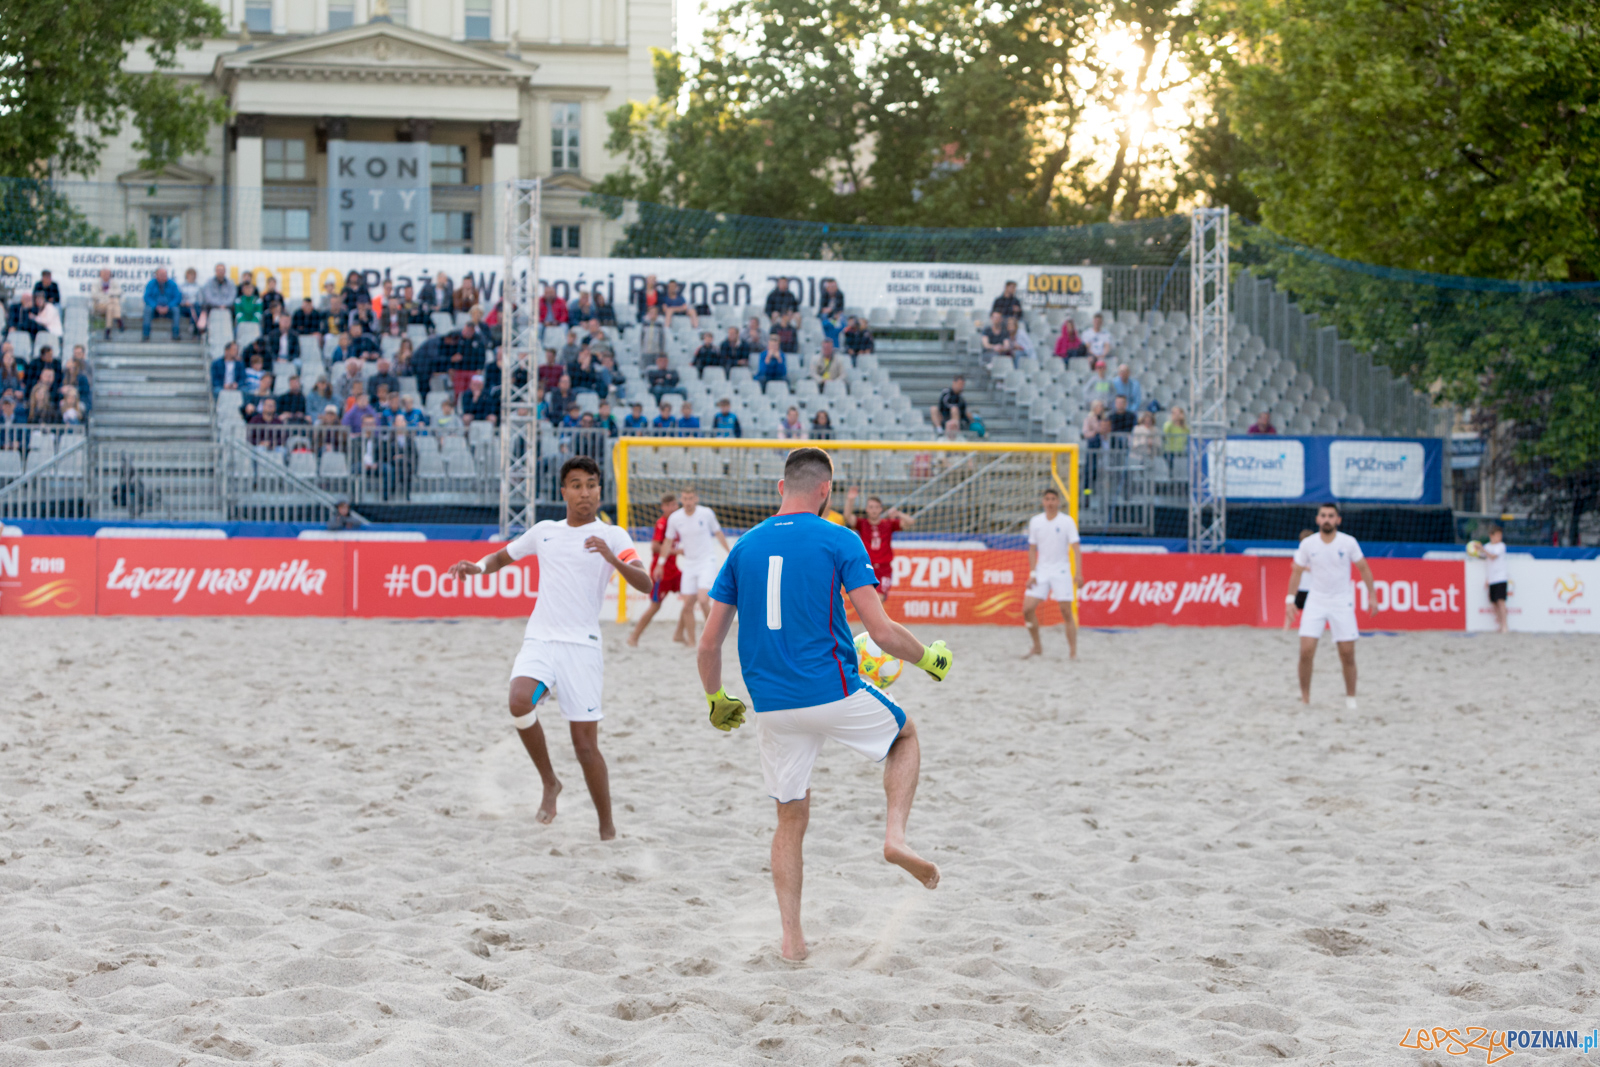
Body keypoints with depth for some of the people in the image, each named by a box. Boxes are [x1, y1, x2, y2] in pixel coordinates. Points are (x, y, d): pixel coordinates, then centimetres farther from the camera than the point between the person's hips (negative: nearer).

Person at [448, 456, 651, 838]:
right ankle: (550, 783, -6)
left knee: (585, 742, -3)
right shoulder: (544, 531, 14)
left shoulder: (612, 536, 2)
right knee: (520, 702, -27)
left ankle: (607, 828, 10)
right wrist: (477, 567, 7)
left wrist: (613, 560, -29)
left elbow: (645, 584, -11)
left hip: (582, 645, -3)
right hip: (539, 639, 3)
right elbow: (502, 556, 29)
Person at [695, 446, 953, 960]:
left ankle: (791, 938, 10)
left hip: (771, 705, 4)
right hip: (835, 694, -4)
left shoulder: (745, 547, 8)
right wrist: (929, 658, 7)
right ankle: (895, 836, 3)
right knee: (906, 735, 25)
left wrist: (716, 700, 25)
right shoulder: (839, 541, -5)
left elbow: (709, 642, 8)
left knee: (791, 820, 17)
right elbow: (881, 630, -11)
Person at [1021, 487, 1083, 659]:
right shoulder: (1035, 522, 6)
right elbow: (1032, 549, 12)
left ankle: (1073, 652, 0)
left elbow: (1075, 548, -8)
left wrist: (1078, 573, -18)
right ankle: (1037, 647, 8)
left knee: (1066, 612, -6)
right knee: (1027, 608, -7)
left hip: (1061, 572, -3)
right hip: (1041, 571, 3)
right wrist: (1032, 573, 2)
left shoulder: (1067, 521, -4)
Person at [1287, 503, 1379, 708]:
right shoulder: (1308, 544, -4)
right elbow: (1296, 572, 7)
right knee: (1306, 651, -12)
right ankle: (1305, 697, 3)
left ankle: (1350, 698, 14)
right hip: (1315, 601, 0)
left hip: (1342, 603, 0)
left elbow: (1363, 568, 4)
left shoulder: (1349, 543, -7)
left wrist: (1372, 595, 3)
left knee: (1348, 655, -2)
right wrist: (1290, 599, 3)